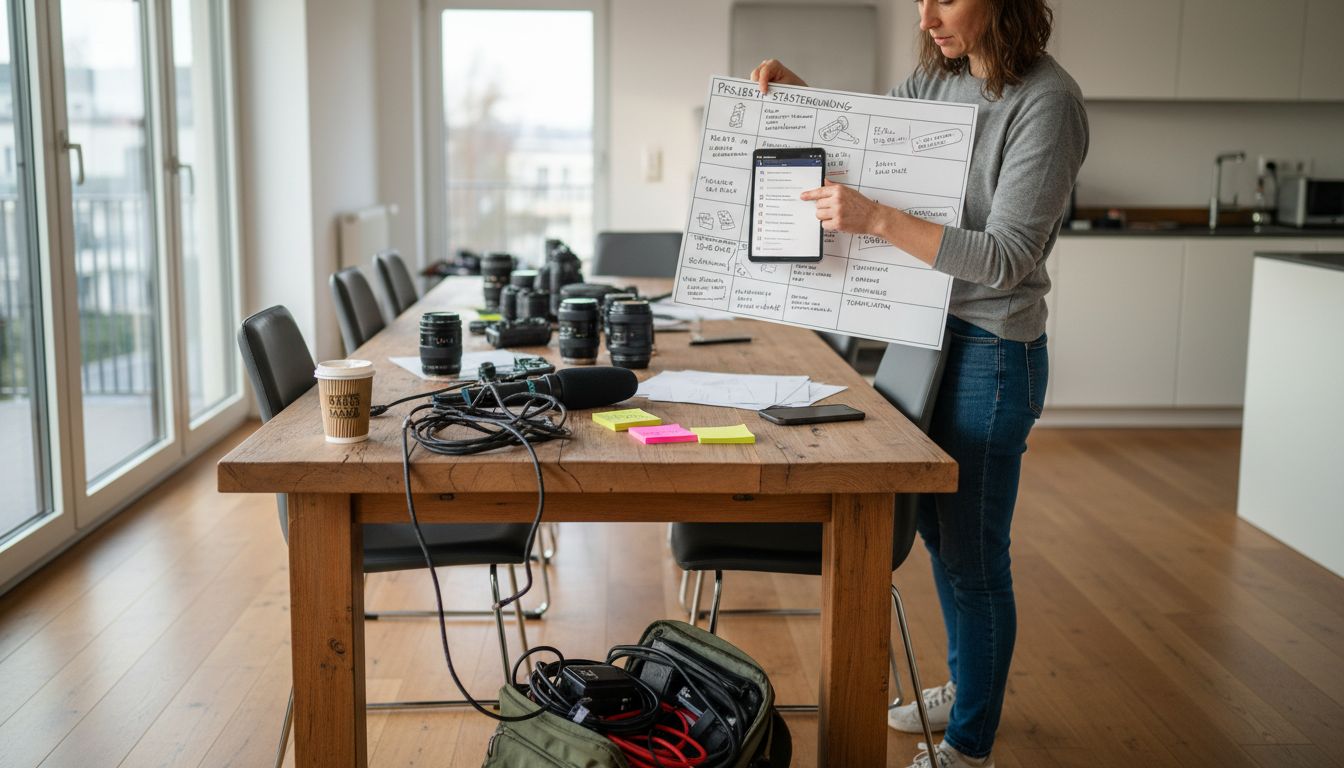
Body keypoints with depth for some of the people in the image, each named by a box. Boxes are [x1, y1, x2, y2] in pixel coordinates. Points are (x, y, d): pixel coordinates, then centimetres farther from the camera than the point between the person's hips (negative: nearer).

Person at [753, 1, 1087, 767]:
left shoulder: (1047, 102, -19)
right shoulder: (938, 79, 4)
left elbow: (1006, 258, -24)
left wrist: (877, 218, -31)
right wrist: (796, 91, 1)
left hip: (990, 356, -8)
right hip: (927, 334, 8)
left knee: (975, 555, 3)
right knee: (939, 529, 21)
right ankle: (964, 687, 43)